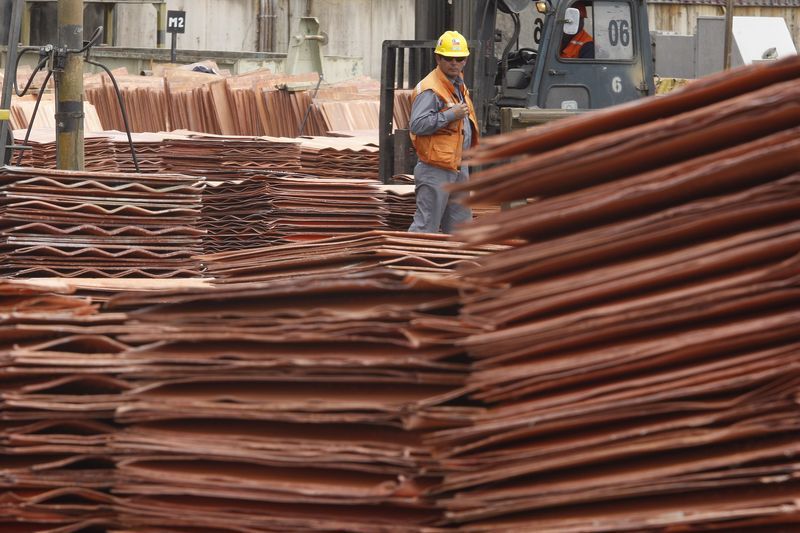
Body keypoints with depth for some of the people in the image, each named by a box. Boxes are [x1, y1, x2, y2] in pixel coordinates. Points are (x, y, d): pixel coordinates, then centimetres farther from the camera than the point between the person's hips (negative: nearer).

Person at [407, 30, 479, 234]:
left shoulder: (459, 85, 15)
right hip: (436, 170, -9)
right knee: (426, 226, -9)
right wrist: (450, 115, -24)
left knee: (461, 223, 14)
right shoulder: (430, 89, -16)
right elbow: (416, 125, -26)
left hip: (458, 168, 10)